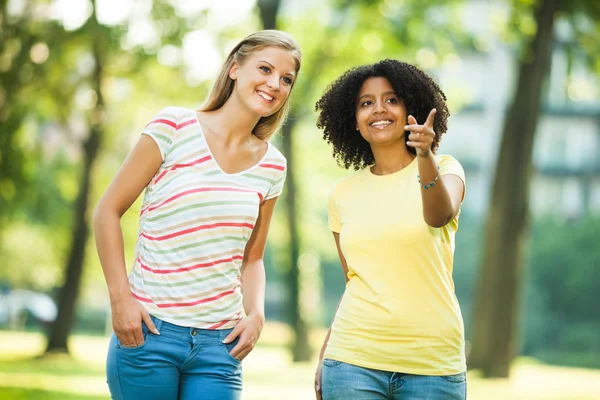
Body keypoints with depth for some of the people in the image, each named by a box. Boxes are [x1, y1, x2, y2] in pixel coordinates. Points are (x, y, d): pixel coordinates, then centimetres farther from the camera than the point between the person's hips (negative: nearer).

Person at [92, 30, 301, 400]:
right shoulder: (175, 127, -5)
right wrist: (120, 298, -10)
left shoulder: (271, 167, 8)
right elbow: (108, 211, -2)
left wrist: (256, 315, 0)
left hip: (219, 345, 4)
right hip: (149, 331, -3)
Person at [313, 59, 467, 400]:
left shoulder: (444, 169, 0)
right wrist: (326, 355, 6)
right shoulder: (344, 193, 8)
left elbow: (440, 216, -22)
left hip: (432, 363, -2)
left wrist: (425, 156, -39)